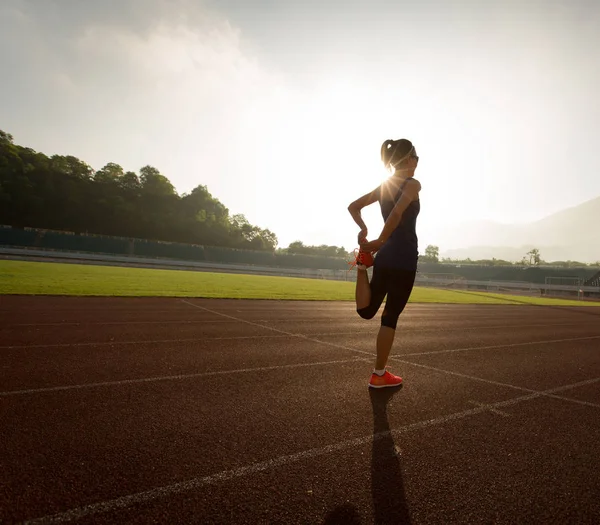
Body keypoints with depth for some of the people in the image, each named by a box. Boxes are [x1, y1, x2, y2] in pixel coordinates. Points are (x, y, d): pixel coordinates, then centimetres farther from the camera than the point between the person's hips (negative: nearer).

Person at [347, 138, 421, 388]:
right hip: (404, 258, -6)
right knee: (390, 317, 2)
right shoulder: (413, 184, -7)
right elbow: (397, 213, -24)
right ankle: (379, 375, 12)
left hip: (384, 256, 7)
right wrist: (380, 241, -14)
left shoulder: (383, 186, 13)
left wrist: (363, 229, 3)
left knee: (366, 311, 19)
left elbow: (353, 206, 13)